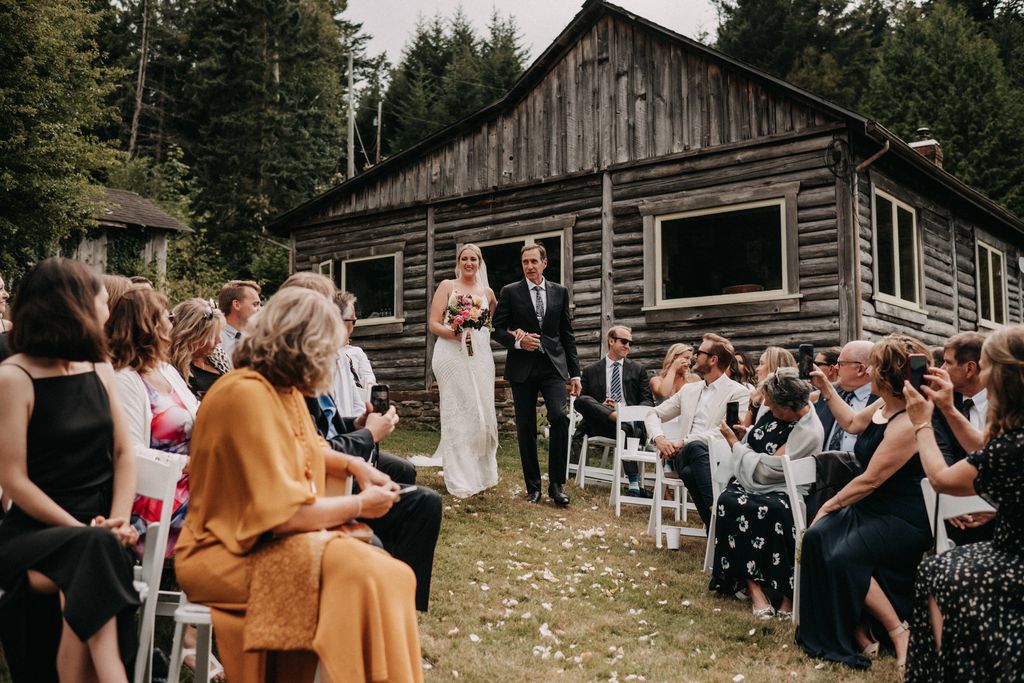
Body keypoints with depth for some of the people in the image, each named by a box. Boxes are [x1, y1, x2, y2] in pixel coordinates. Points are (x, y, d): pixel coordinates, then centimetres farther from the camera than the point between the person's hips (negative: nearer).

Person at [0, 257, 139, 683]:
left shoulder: (99, 369, 12)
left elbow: (123, 453, 10)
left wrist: (119, 519, -8)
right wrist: (83, 532, -18)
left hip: (97, 530, 4)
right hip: (35, 532, -4)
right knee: (93, 553, -34)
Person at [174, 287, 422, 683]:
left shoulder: (285, 389, 8)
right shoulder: (248, 395, -21)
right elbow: (281, 515, -24)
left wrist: (353, 465, 13)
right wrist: (359, 505, -11)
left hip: (277, 540, 9)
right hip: (232, 556, -9)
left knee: (388, 576, -9)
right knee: (356, 575, -28)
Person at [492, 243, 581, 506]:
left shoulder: (560, 292, 10)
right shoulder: (510, 292, 4)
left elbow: (567, 334, 10)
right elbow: (498, 329, 3)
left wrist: (575, 373, 6)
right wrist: (518, 341, -17)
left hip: (553, 366, 0)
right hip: (522, 368, 0)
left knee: (560, 417, -17)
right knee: (526, 428, 3)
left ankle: (556, 484, -8)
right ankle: (533, 486, 15)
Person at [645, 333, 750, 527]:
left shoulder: (738, 392, 4)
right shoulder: (689, 390, 23)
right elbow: (653, 415, 23)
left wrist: (684, 442, -16)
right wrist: (659, 438, -1)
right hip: (684, 455, 4)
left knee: (695, 445, -39)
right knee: (694, 451, -35)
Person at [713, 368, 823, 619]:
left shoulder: (808, 432, -21)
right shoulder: (779, 410, -1)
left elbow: (765, 470, -19)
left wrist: (734, 442, -9)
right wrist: (745, 434, 1)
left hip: (776, 489, -6)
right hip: (747, 481, 6)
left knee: (777, 510, -39)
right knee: (729, 502, -27)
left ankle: (786, 590, -21)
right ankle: (753, 584, -24)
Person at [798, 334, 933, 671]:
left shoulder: (906, 425, -23)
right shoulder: (883, 406, 6)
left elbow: (870, 480, -20)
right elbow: (852, 423, 29)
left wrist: (830, 505, -9)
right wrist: (826, 388, 25)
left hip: (902, 520, -9)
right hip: (870, 509, 9)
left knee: (844, 557, -29)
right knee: (816, 537, -15)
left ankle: (899, 631, -8)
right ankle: (858, 635, -11)